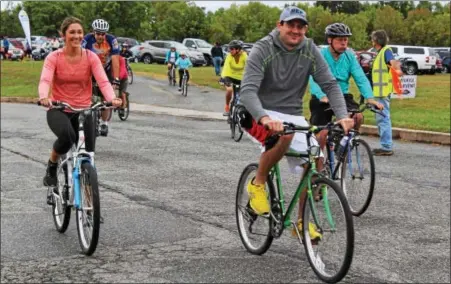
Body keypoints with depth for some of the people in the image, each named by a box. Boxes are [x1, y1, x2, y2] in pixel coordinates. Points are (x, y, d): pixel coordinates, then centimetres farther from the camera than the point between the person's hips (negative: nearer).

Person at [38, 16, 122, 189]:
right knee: (67, 135, -35)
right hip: (58, 110, -2)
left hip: (84, 110, 2)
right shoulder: (54, 57, -7)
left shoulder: (91, 57, -4)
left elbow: (103, 81, -15)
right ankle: (52, 166, -4)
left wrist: (112, 99, -35)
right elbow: (45, 81, -22)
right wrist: (44, 97, -44)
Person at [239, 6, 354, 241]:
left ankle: (302, 222, 10)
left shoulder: (310, 51, -4)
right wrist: (265, 118, -46)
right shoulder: (263, 50, -16)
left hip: (293, 115, 5)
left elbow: (330, 85, -7)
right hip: (261, 115, -5)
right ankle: (258, 184, -12)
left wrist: (342, 115, -25)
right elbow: (247, 91, -27)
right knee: (284, 135, -37)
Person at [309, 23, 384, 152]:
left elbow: (361, 78, -8)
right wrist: (323, 97, -45)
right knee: (322, 133, -12)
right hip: (322, 99, -3)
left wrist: (370, 98, -25)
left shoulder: (349, 56, -1)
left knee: (358, 117, -23)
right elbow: (314, 79, -26)